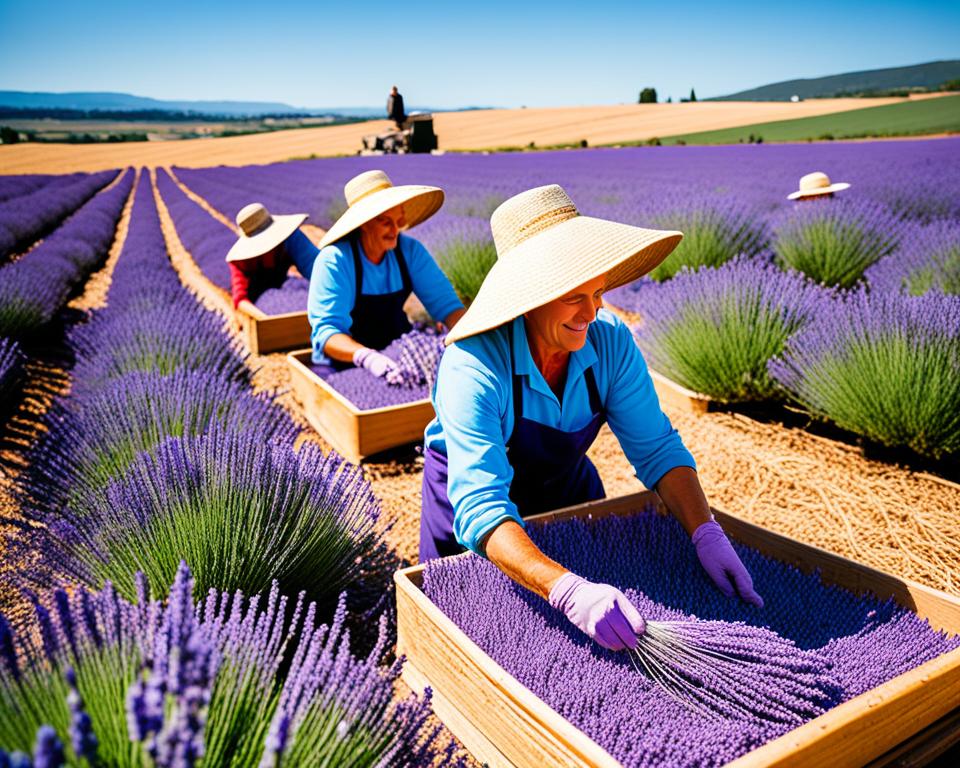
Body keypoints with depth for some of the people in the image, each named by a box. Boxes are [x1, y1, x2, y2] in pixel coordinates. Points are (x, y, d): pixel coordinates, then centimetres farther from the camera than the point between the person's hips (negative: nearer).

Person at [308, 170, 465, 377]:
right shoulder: (335, 260, -17)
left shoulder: (410, 250, -4)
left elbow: (444, 301, -5)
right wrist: (367, 357, -43)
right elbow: (326, 331, -23)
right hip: (341, 363, -4)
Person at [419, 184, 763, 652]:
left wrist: (707, 533, -31)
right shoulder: (473, 367, -38)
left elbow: (656, 447, -16)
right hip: (469, 495, -4)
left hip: (566, 482, 4)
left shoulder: (610, 341, -24)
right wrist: (569, 592, -60)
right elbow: (480, 508, -46)